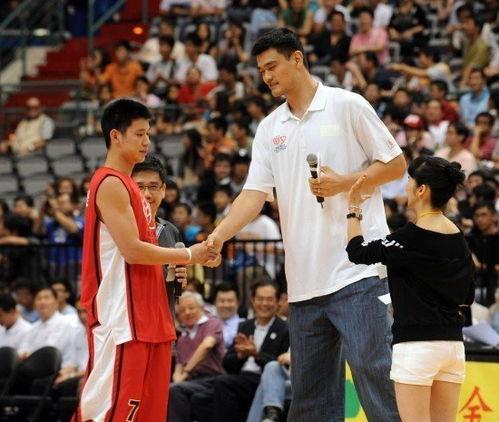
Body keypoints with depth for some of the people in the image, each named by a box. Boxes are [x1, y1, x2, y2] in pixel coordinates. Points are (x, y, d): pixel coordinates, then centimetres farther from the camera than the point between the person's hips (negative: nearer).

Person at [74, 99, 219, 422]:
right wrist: (188, 255, -10)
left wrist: (175, 266, 8)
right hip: (122, 318, -10)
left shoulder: (127, 185, 19)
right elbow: (132, 250, -19)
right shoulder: (111, 184, -11)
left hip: (147, 317, 10)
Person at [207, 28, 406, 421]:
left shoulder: (347, 106, -1)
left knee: (371, 367, -13)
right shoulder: (269, 129, 15)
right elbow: (255, 194, 8)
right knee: (309, 388, 6)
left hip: (358, 270, -6)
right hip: (304, 280, 6)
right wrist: (217, 236, -7)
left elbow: (396, 164, 1)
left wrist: (344, 182, -13)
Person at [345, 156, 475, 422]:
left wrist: (353, 209, 6)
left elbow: (358, 253, -5)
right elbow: (467, 296, 13)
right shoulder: (458, 238, 7)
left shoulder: (411, 238, -14)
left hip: (416, 344, -7)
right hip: (453, 343, 7)